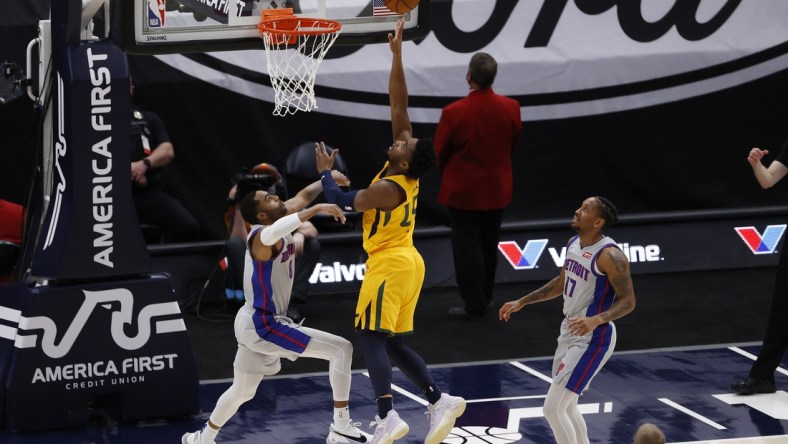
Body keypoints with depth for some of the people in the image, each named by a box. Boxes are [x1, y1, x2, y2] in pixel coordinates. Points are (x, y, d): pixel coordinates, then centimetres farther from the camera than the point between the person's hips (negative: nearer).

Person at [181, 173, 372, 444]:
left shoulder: (280, 218, 2)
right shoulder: (261, 236, -23)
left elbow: (302, 196, 20)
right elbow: (271, 235, -49)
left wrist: (327, 179, 8)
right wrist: (317, 209, -48)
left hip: (254, 323, 10)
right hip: (263, 327, -10)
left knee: (242, 391, 27)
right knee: (342, 349, -13)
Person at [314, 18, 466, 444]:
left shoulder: (388, 188, -19)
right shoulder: (405, 172, 2)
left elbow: (340, 201, -9)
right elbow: (399, 106, 3)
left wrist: (324, 171, 8)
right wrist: (397, 56, 0)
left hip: (390, 265, -9)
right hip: (407, 262, 9)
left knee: (370, 339, -11)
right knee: (393, 343, 11)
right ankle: (440, 401, 3)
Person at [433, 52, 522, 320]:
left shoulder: (454, 113, -23)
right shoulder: (511, 108, -11)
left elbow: (440, 151, -8)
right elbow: (513, 144, 5)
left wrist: (448, 174, 13)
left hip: (463, 190, -4)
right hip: (497, 189, 4)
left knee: (467, 246, 5)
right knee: (489, 245, 19)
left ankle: (474, 305, 8)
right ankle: (485, 297, 31)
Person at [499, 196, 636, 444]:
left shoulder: (609, 255, -22)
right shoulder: (574, 244, 5)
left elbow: (628, 301, -20)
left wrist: (596, 320, -36)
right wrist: (521, 302, 20)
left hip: (592, 339, -9)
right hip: (569, 333, 9)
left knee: (552, 408, -12)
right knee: (567, 407, 18)